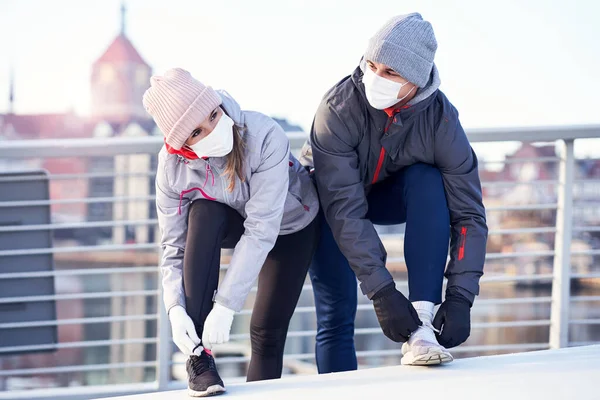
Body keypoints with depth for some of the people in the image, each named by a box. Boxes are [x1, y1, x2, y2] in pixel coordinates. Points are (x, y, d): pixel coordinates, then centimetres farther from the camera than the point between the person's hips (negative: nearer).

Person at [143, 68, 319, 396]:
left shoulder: (265, 137, -40)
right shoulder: (172, 167, -28)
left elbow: (262, 230, -41)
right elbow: (173, 246, -22)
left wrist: (225, 307, -45)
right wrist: (175, 308, -38)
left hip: (290, 225, -1)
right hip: (232, 222, 1)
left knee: (267, 331, -8)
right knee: (203, 213, -33)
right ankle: (198, 359, -31)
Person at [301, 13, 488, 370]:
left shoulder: (440, 119, -27)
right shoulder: (339, 107, -34)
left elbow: (469, 215, -25)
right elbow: (344, 209, -37)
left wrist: (460, 298, -36)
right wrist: (381, 292, -42)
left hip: (389, 196, 1)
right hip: (328, 198, -1)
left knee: (428, 180, -30)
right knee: (336, 312, -14)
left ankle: (421, 322, -35)